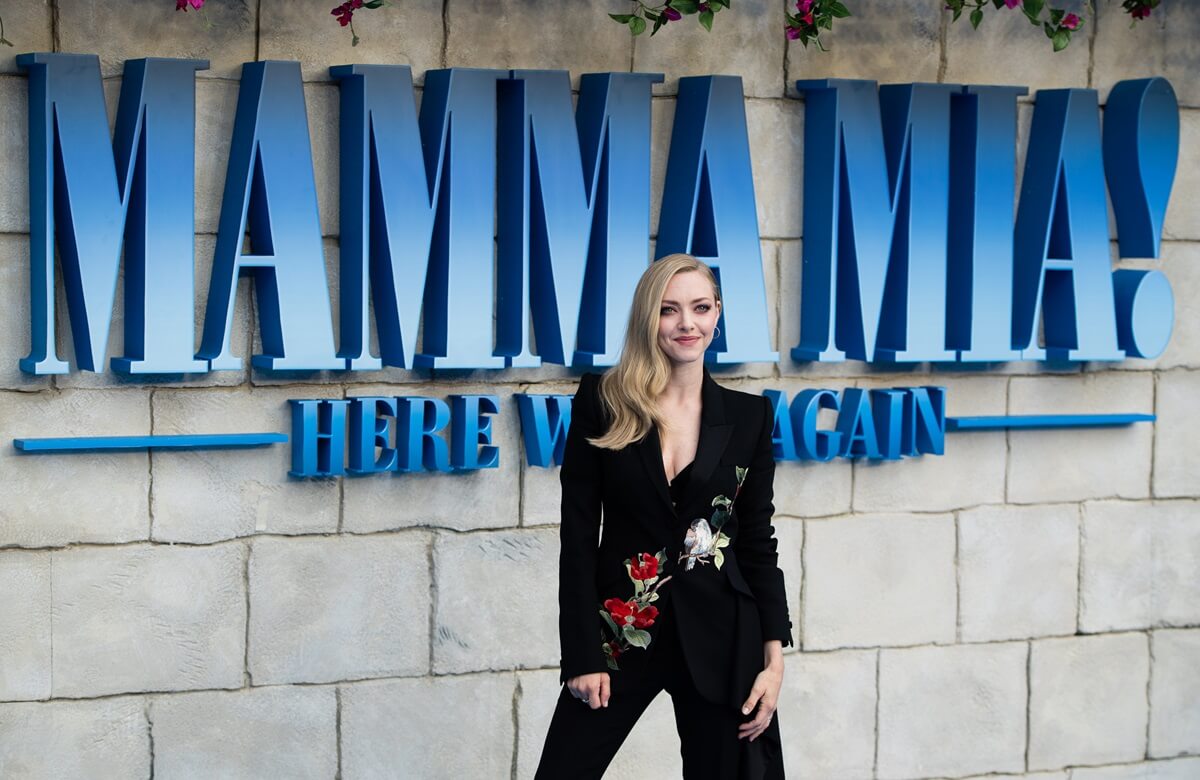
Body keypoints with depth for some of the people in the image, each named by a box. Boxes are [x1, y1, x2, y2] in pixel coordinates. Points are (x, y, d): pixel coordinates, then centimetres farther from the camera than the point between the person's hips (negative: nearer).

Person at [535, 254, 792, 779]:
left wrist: (774, 656, -1)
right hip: (623, 632, -1)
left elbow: (759, 540, 7)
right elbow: (578, 533, -2)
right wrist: (582, 655, -7)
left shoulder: (748, 415, 4)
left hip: (719, 636, 1)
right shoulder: (602, 401, -1)